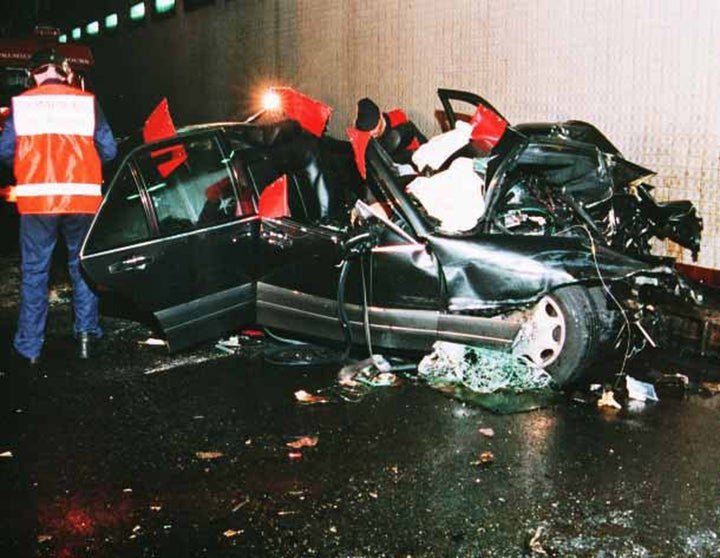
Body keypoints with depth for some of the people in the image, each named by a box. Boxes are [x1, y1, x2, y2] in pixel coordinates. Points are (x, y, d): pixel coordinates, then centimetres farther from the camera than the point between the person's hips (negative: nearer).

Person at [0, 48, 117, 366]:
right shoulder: (86, 102, 2)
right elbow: (109, 150, 2)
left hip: (36, 199, 0)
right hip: (82, 198, 0)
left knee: (34, 271, 9)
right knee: (82, 266, 17)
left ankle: (29, 347, 14)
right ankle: (86, 334, 18)